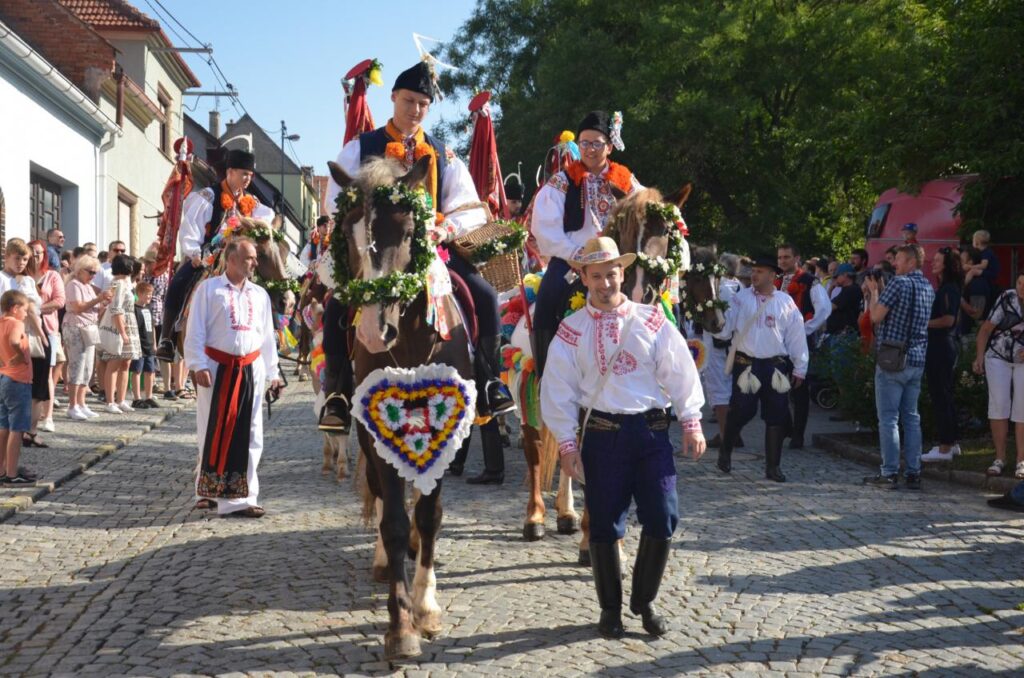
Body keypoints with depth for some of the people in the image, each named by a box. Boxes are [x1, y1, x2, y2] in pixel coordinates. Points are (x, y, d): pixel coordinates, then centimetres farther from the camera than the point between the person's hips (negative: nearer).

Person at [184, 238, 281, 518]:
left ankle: (240, 496, 7)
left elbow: (268, 335, 16)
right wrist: (199, 366, -12)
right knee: (213, 431, 2)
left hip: (251, 369, 4)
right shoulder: (208, 288, 1)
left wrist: (272, 373, 13)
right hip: (218, 368, -4)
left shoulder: (260, 294, 13)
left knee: (248, 433, 2)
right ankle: (208, 491, 15)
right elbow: (195, 330, -3)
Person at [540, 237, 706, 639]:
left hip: (652, 429, 1)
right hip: (602, 434, -1)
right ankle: (610, 608, 21)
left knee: (663, 520, 0)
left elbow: (679, 371, 4)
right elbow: (559, 390, 1)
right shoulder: (572, 331, 1)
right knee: (605, 525, 4)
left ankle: (644, 602, 20)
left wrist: (691, 423, 0)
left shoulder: (651, 321, 4)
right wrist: (567, 444, -4)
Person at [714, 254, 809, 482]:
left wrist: (799, 369, 6)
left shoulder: (785, 303, 3)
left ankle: (773, 466, 14)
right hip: (746, 366, -1)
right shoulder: (741, 299, 3)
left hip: (775, 367, 1)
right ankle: (725, 452, 22)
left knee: (777, 416, 3)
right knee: (740, 412, -4)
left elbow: (796, 337, 6)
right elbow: (724, 330, 3)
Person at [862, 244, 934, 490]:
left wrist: (873, 291, 2)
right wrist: (879, 291, 20)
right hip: (917, 360, 8)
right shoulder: (928, 288, 13)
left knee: (888, 418, -3)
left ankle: (889, 473, -3)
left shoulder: (899, 283, -13)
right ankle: (914, 472, 11)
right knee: (911, 417, 11)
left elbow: (876, 316, -14)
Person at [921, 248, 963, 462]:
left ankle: (945, 448, -2)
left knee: (940, 396, -6)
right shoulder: (945, 287, 16)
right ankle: (951, 443, 24)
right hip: (943, 346, 10)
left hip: (941, 346, -10)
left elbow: (948, 319, -22)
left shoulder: (948, 288, -14)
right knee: (945, 395, 16)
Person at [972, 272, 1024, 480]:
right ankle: (999, 459, 4)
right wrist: (979, 357, -16)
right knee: (998, 405, -4)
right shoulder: (1007, 298, -14)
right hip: (998, 357, -1)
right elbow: (987, 328, -10)